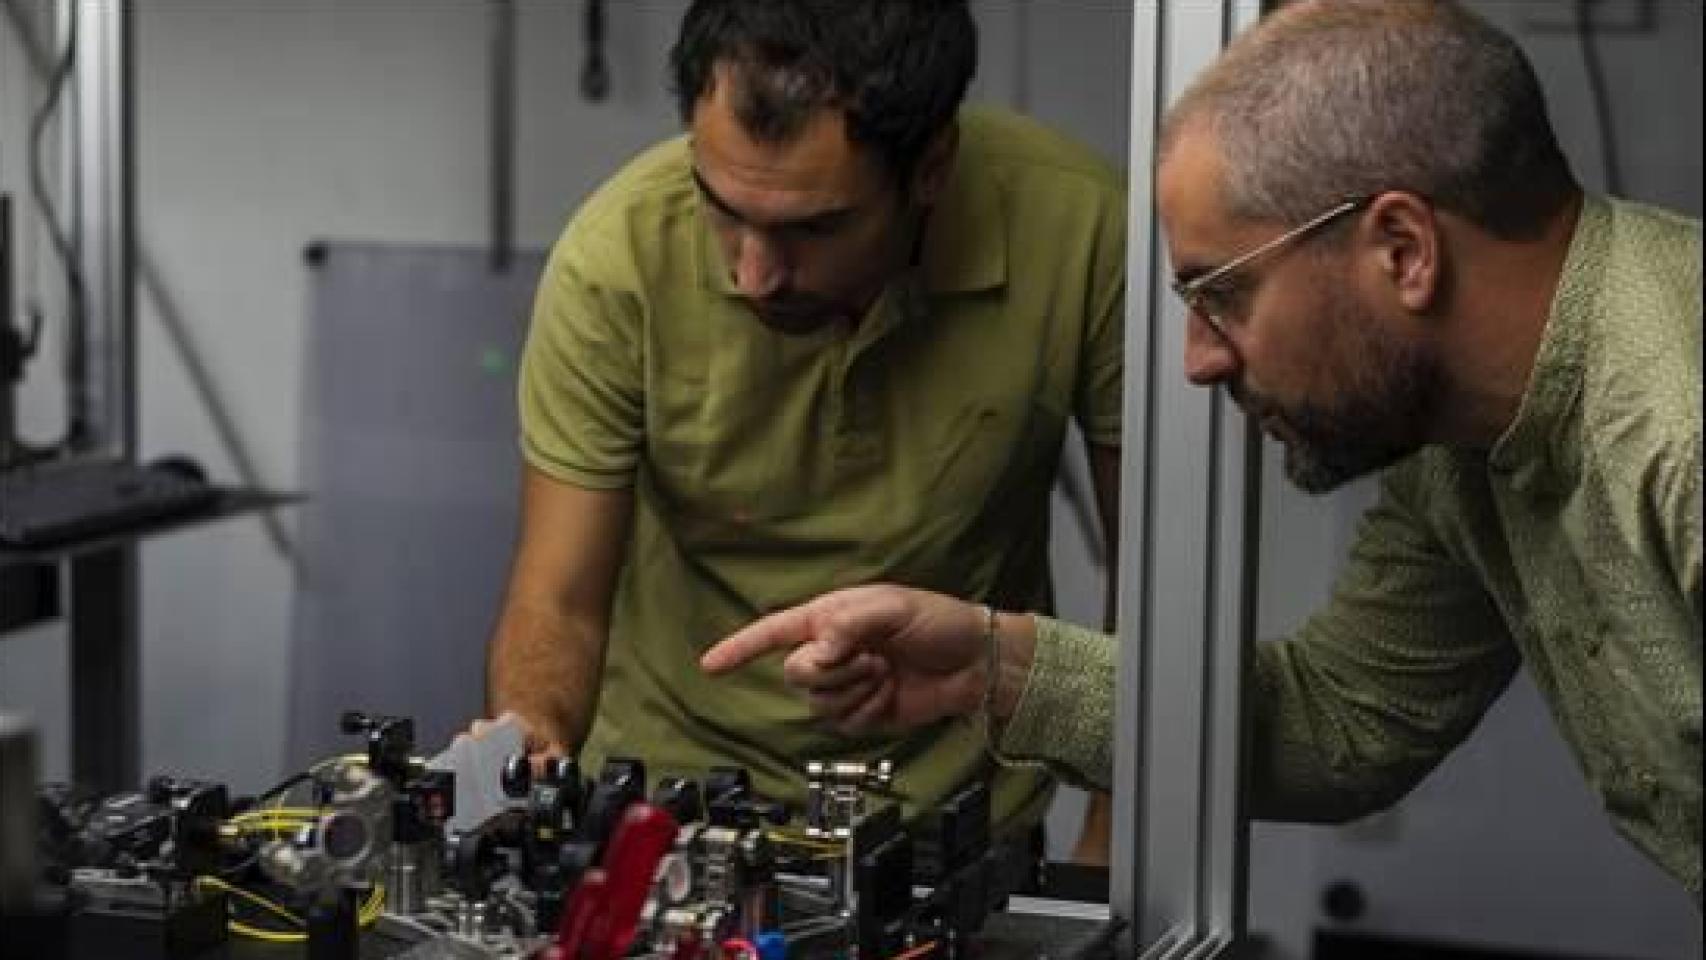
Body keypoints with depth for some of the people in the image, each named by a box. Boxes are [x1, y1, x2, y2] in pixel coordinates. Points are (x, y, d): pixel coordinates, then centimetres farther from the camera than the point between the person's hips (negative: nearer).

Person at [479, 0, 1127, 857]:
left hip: (964, 804, 1)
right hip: (671, 781, -1)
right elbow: (558, 600, -9)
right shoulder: (615, 257, -19)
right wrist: (526, 744, -30)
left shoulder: (1078, 230, -19)